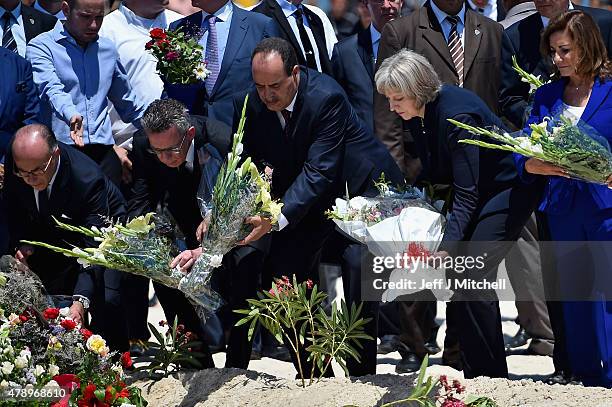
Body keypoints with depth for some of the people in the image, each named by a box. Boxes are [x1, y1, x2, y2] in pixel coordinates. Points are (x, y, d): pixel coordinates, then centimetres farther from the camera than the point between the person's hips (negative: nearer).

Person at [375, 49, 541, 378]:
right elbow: (432, 169, 10)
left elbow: (467, 196, -31)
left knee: (472, 280, -17)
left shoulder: (456, 116, -31)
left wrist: (445, 248, -37)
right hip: (473, 191, 9)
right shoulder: (418, 111, -5)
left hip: (507, 190, -9)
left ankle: (490, 376, -10)